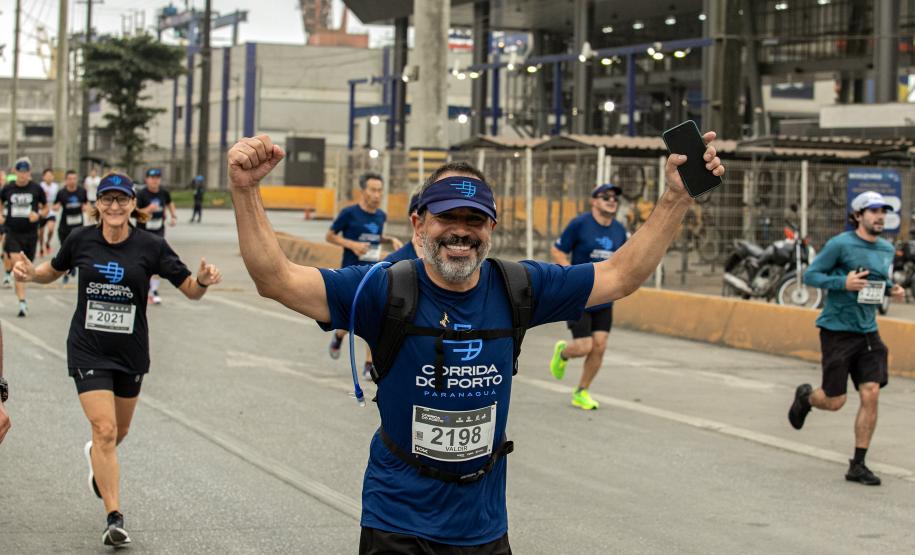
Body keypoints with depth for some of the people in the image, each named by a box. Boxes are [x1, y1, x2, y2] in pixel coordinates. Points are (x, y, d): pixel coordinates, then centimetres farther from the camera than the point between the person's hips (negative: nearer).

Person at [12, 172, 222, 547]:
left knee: (118, 430, 20)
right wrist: (30, 273, -8)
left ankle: (96, 456, 56)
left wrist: (204, 280, -29)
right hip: (88, 350, -2)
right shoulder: (81, 240, -5)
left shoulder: (151, 246, -9)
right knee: (104, 429, -13)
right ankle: (114, 518, -9)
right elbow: (53, 271, 13)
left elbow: (191, 291, -7)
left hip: (131, 351, 2)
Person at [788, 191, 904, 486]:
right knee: (834, 401, -1)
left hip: (868, 332, 5)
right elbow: (810, 275, -8)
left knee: (871, 395, -6)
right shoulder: (840, 244, -11)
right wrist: (843, 282, -23)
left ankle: (858, 465, 2)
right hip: (837, 330, -5)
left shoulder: (887, 249, 8)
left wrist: (893, 288, 3)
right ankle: (806, 396, 36)